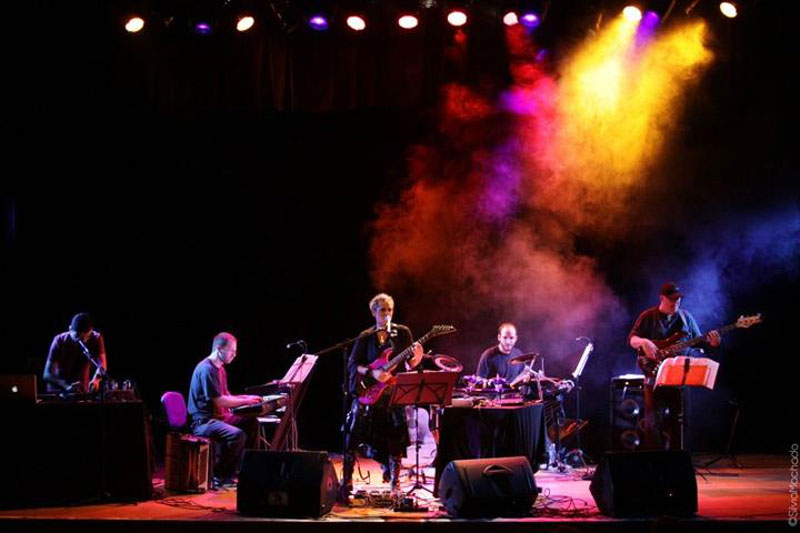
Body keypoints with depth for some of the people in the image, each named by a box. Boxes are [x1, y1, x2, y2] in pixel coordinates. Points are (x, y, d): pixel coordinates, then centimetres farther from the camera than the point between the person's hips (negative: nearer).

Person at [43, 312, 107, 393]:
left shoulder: (96, 338, -10)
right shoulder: (60, 341, -16)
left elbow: (102, 365, -15)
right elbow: (47, 374, -19)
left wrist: (96, 380, -37)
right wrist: (67, 386, -35)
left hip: (81, 392, 2)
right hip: (57, 392, -2)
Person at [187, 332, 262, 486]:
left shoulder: (219, 369, 17)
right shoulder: (206, 369, -17)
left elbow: (224, 396, 22)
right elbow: (219, 401, -21)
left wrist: (246, 398, 5)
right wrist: (245, 401, -12)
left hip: (219, 416, 11)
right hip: (203, 421, -11)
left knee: (251, 423, 3)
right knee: (237, 434, -31)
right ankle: (219, 476, -15)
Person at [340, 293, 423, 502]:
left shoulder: (402, 333, 6)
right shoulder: (366, 337, 5)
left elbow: (410, 364, 6)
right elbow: (352, 365, -1)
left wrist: (416, 358, -17)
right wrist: (372, 373, -17)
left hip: (394, 393, 1)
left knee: (396, 438, -1)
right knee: (352, 437, -9)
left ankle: (394, 481, 18)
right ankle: (346, 483, -2)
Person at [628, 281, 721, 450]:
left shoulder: (686, 317, 11)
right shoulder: (648, 317, 3)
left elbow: (698, 343, 14)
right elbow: (632, 339, -2)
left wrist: (711, 343, -8)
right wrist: (643, 342, -24)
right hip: (655, 376, -3)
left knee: (678, 422, 6)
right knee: (653, 422, -9)